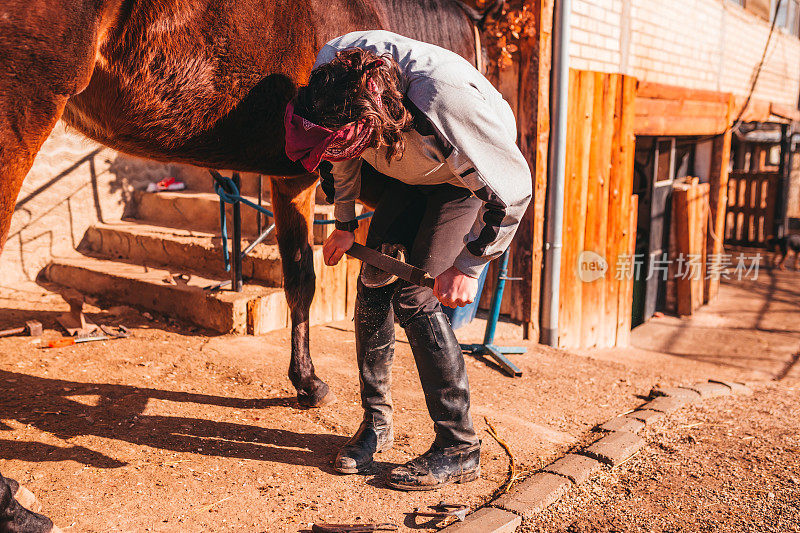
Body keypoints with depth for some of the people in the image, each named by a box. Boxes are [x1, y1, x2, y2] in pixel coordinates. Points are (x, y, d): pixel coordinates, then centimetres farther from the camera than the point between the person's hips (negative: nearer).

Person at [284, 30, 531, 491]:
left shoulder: (448, 100, -42)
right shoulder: (331, 75, -23)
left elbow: (513, 189, -28)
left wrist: (468, 266, -22)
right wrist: (345, 225, 9)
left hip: (471, 179, -6)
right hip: (409, 174, 6)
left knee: (415, 295, -17)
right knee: (374, 280, -5)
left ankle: (460, 449, -5)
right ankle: (377, 422, 13)